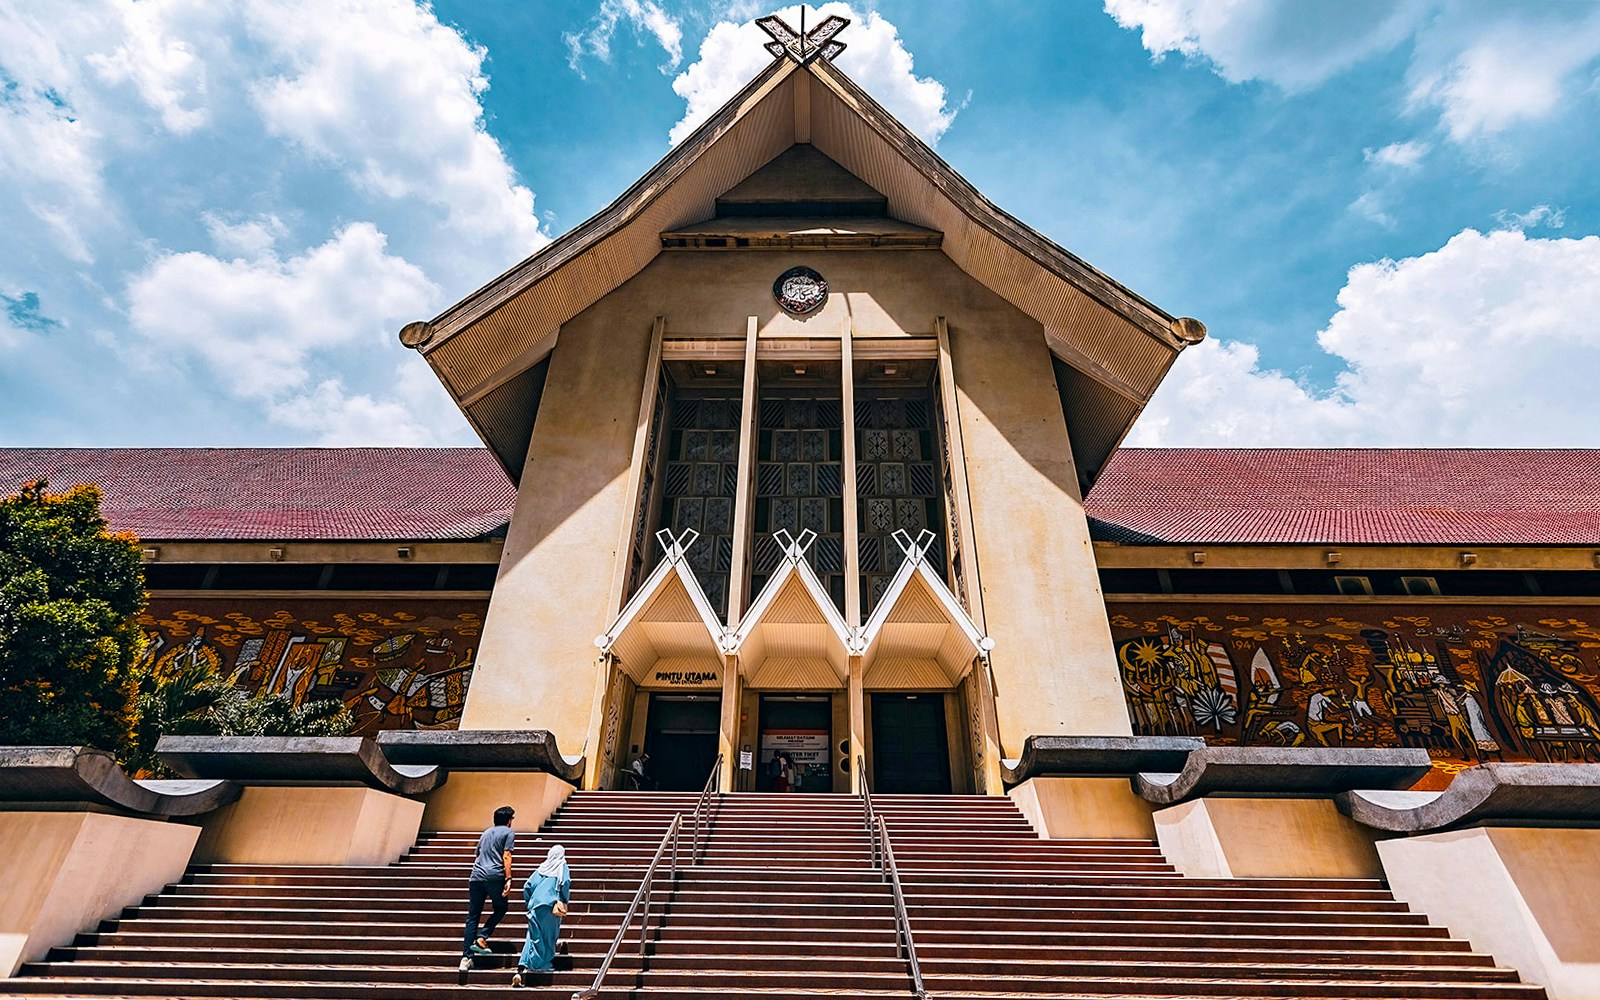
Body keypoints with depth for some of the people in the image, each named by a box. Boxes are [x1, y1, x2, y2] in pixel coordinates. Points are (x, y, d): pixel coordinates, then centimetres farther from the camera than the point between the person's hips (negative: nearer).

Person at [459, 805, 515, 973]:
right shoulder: (508, 833, 5)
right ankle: (481, 937, -1)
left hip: (476, 876, 5)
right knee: (500, 909, 15)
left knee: (472, 917, 7)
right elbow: (506, 857, -6)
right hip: (494, 877, -5)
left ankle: (466, 958, 3)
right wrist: (508, 880, -9)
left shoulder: (486, 832, 24)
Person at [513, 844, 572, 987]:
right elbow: (565, 883, -10)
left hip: (535, 905, 4)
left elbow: (527, 886, 13)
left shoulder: (541, 868, 18)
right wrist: (563, 902, 0)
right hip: (550, 906, -3)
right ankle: (543, 965, 17)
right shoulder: (563, 867, 7)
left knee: (533, 937, 4)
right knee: (548, 937, 12)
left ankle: (521, 968, -11)